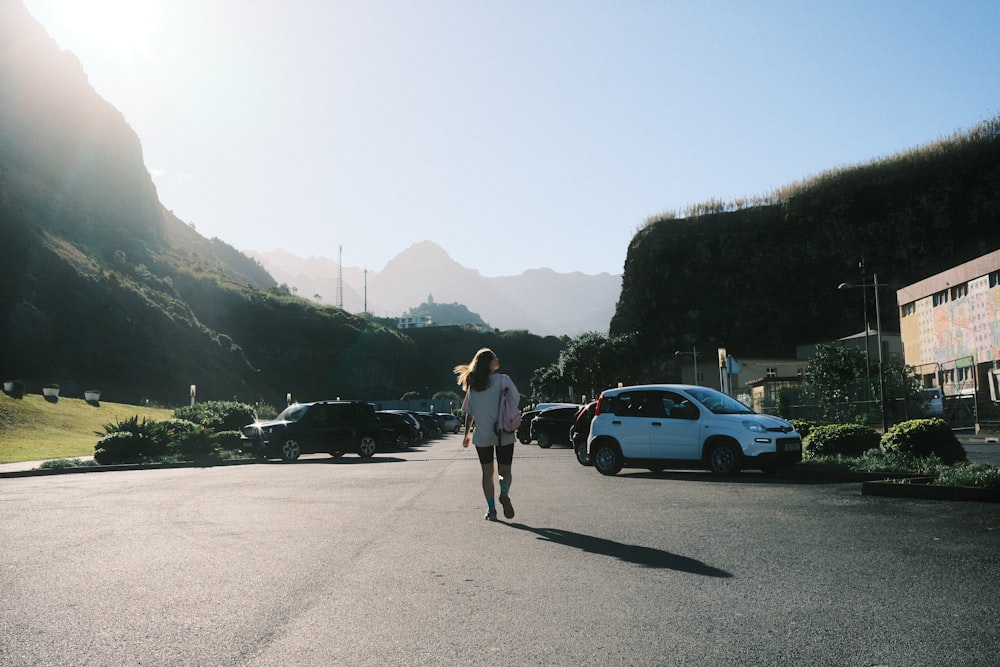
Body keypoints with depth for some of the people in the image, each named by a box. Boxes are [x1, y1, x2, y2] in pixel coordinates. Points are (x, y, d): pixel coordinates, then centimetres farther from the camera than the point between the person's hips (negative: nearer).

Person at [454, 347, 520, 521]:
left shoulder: (473, 385, 4)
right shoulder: (503, 380, -7)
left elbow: (469, 412, 7)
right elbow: (516, 399, -5)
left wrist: (467, 434, 17)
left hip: (482, 435, 3)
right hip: (504, 434, -2)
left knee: (487, 473, 13)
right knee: (504, 470, 9)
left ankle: (491, 510, 8)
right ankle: (504, 494, -20)